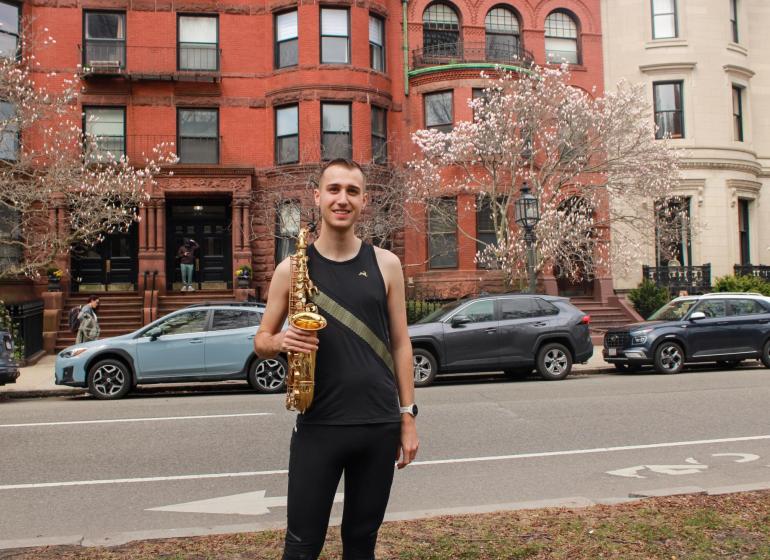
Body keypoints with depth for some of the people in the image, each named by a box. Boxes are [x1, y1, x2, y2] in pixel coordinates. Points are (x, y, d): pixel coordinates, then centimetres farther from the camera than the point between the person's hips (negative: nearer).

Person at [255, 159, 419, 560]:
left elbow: (400, 343, 6)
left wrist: (407, 417, 3)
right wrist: (281, 342, -17)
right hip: (318, 426, -1)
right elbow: (261, 342, 7)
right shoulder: (292, 268, -1)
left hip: (380, 425, 2)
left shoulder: (385, 264, 3)